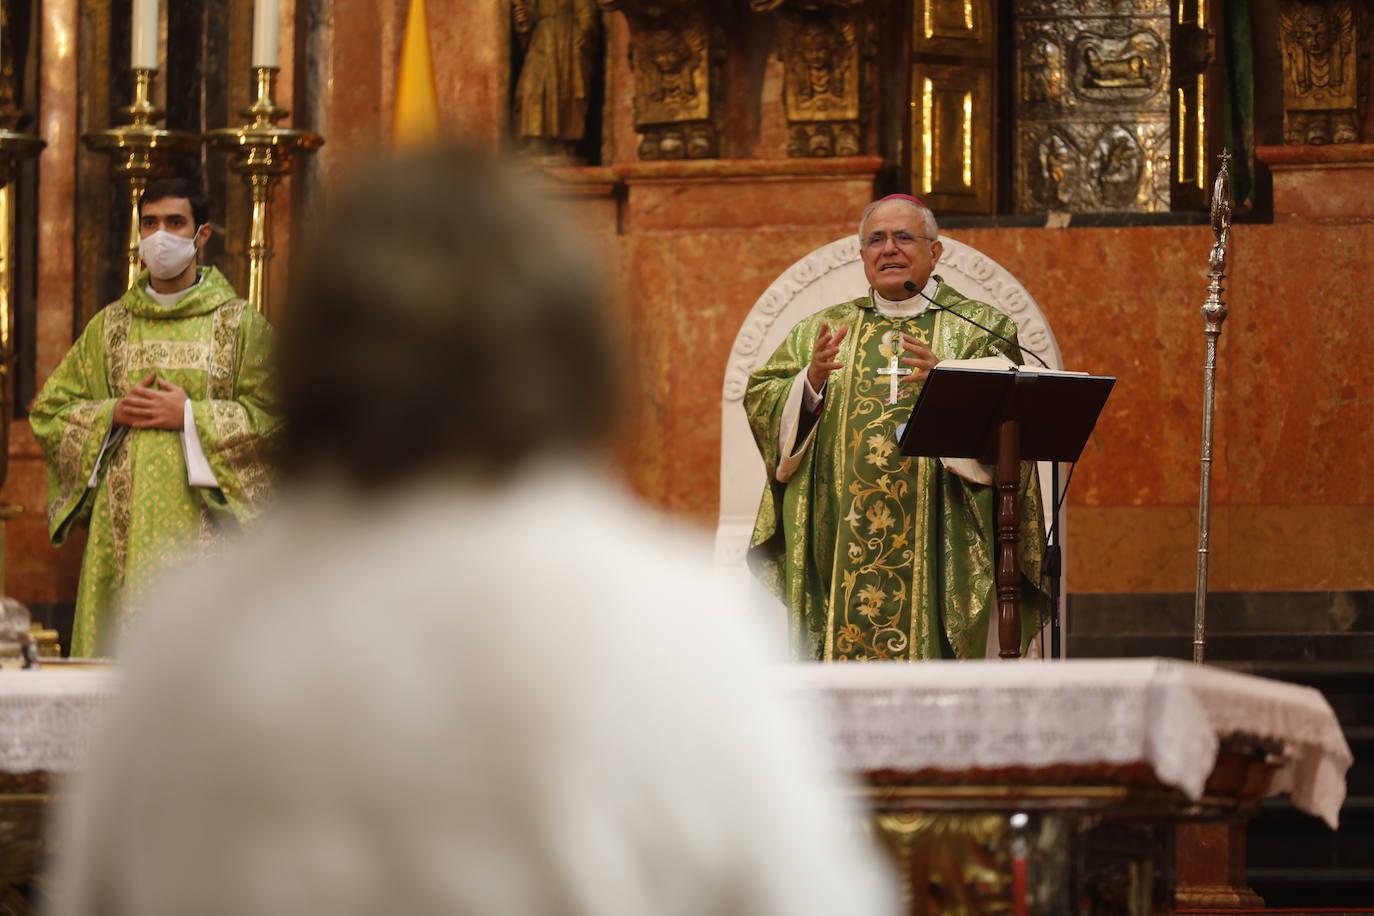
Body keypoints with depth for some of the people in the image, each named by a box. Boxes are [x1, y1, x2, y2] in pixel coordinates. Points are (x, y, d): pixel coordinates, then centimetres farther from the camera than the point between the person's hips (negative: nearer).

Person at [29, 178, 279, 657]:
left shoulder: (240, 324, 4)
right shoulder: (110, 326, 13)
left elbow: (270, 417, -5)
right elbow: (48, 408, 13)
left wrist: (189, 416, -12)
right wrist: (112, 414, -4)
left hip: (201, 526, -3)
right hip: (122, 524, 3)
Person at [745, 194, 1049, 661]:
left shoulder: (979, 328, 9)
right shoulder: (820, 330, 16)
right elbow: (760, 400, 6)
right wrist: (811, 382, -14)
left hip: (935, 546, -2)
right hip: (839, 540, 2)